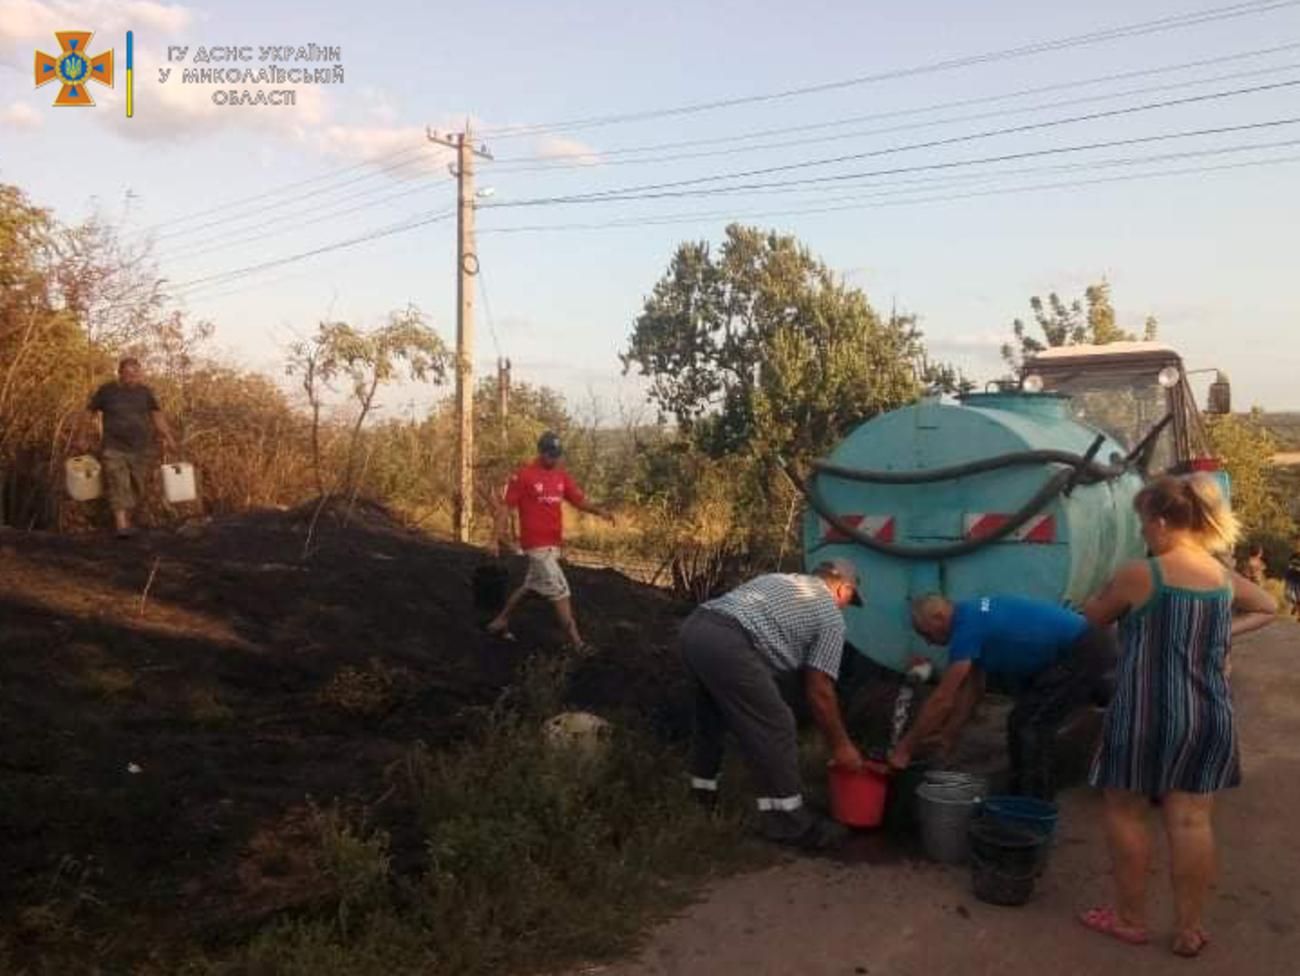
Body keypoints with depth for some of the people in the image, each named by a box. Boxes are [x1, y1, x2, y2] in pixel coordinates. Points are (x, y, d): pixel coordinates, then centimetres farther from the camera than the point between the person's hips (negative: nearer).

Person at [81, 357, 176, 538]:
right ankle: (121, 526, -20)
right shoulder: (107, 391, -2)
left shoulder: (144, 392, 4)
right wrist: (86, 437, 8)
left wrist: (168, 437, -1)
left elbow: (157, 414, 7)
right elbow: (90, 411, 8)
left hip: (141, 448, 3)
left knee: (135, 487, 6)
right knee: (118, 485, -13)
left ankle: (127, 521, 19)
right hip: (114, 448, -3)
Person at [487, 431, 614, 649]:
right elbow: (506, 507, -8)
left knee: (530, 586, 20)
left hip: (553, 543, 7)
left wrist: (598, 511, -15)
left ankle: (500, 621, 37)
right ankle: (576, 642, -6)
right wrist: (497, 539, -10)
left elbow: (578, 499, 4)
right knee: (560, 591, -10)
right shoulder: (523, 475, -10)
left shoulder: (561, 475, 8)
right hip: (536, 544, -7)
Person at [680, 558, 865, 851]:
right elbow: (819, 692, 11)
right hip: (727, 646, -9)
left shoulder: (779, 580, 33)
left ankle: (703, 794, 45)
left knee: (712, 718, 28)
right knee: (775, 729, 4)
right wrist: (840, 746, 22)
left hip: (694, 628, 9)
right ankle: (788, 821, 10)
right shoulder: (830, 616, 13)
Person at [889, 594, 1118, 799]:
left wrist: (905, 749, -9)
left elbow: (942, 700, -17)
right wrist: (947, 735, 18)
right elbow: (973, 688, 16)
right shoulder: (972, 617, 9)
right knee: (1025, 723, 13)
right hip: (1087, 646, 10)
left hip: (1086, 652, -10)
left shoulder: (967, 627, -20)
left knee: (1029, 725, -8)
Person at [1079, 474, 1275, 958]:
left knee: (1125, 812, 10)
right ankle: (1189, 930, 19)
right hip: (1209, 716, 6)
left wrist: (1114, 593, 23)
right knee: (1191, 821, 10)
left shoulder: (1139, 575, -13)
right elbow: (1267, 610, 27)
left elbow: (1094, 617, 4)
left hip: (1146, 714, -5)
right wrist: (1220, 633, 17)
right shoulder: (1225, 578, 6)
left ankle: (1131, 919, 22)